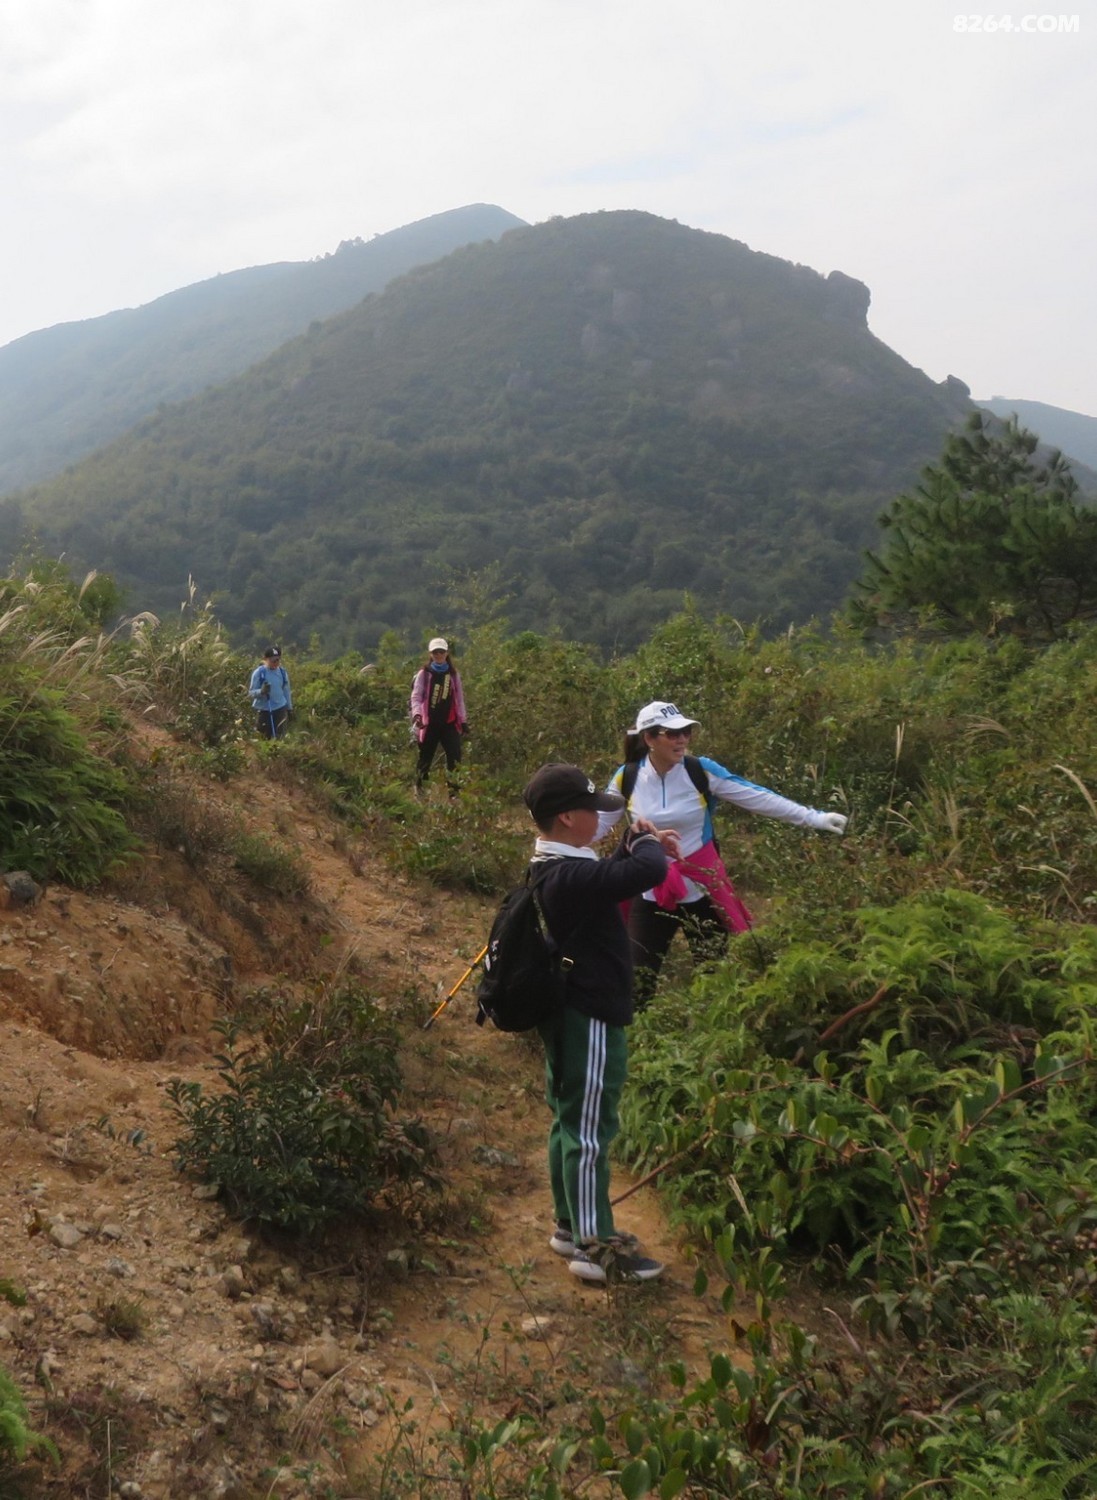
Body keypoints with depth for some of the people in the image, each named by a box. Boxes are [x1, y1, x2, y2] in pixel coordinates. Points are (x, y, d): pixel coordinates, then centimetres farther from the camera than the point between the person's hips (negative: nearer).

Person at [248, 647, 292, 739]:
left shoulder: (282, 672, 2)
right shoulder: (259, 673, -9)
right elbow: (251, 693, -7)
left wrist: (290, 709, 15)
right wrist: (261, 691, -28)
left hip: (280, 709, 2)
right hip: (263, 710, -2)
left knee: (279, 738, -1)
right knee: (265, 738, 6)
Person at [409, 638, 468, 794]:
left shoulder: (453, 674, 11)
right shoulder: (424, 674, 0)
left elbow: (459, 698, 15)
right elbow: (416, 696, -7)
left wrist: (463, 720, 12)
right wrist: (416, 713, -25)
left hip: (449, 722, 2)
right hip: (429, 722, -2)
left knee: (455, 757, -12)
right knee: (425, 758, 7)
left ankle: (454, 791, -10)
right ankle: (419, 790, 21)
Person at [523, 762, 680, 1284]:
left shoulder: (550, 869, 6)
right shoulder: (572, 877, -27)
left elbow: (605, 880, 24)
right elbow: (648, 873, -33)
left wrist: (633, 846, 9)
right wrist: (646, 842, -11)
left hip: (567, 1011, 10)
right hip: (589, 1019, -10)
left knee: (569, 1121, 18)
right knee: (590, 1129, -1)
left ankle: (570, 1225, 31)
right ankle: (596, 1247, 9)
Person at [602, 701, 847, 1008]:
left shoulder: (701, 771, -10)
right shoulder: (626, 778, -8)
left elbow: (758, 797, -8)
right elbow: (597, 824, 2)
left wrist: (815, 818, -11)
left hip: (702, 888, 0)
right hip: (650, 893, 0)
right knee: (636, 982, 6)